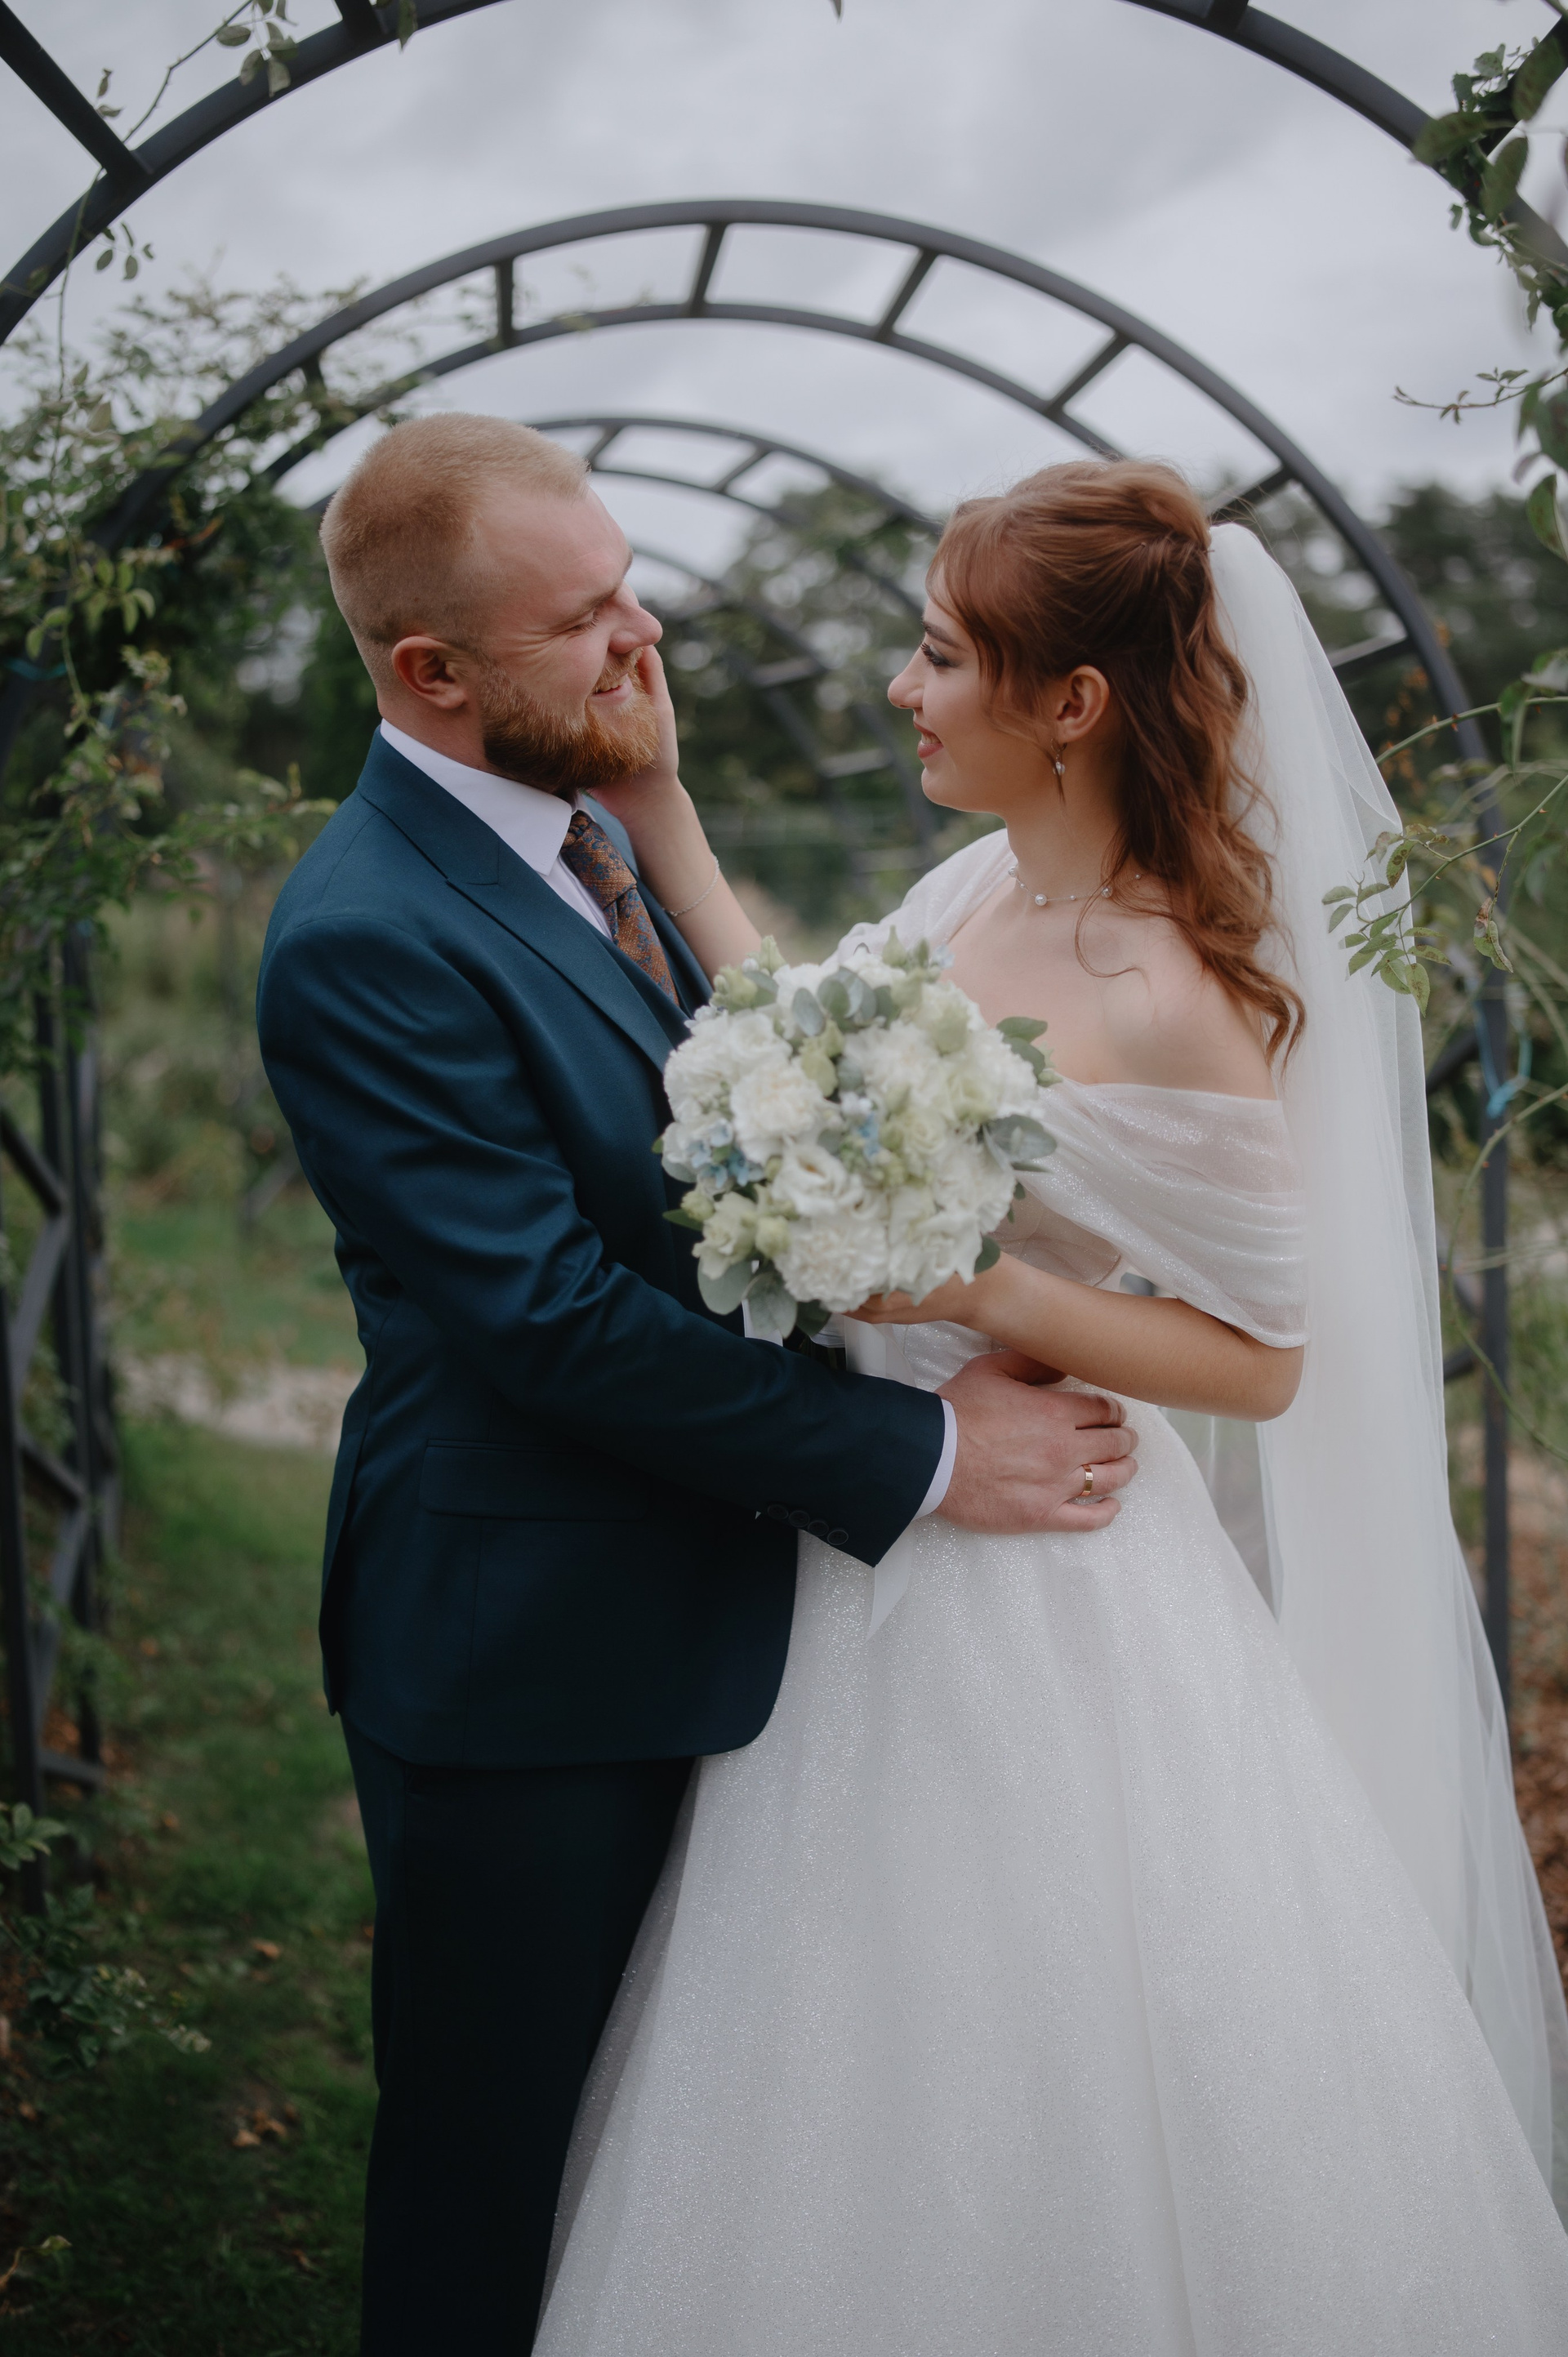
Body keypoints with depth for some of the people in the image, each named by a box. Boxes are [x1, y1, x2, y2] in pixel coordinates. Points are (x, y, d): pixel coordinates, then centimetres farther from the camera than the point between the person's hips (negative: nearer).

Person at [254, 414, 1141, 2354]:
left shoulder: (579, 836, 7)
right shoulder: (365, 938, -23)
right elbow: (553, 1317, -26)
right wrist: (922, 1454, -22)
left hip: (670, 1611, 9)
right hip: (522, 1663, -9)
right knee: (492, 2172, 9)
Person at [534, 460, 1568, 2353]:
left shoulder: (1173, 1009, -21)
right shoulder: (972, 894, 1)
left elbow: (1262, 1362, -16)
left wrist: (981, 1287, -25)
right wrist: (656, 806, 8)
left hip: (1048, 1608, -7)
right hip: (878, 1571, 8)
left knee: (1052, 2112, 9)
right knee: (882, 2096, 22)